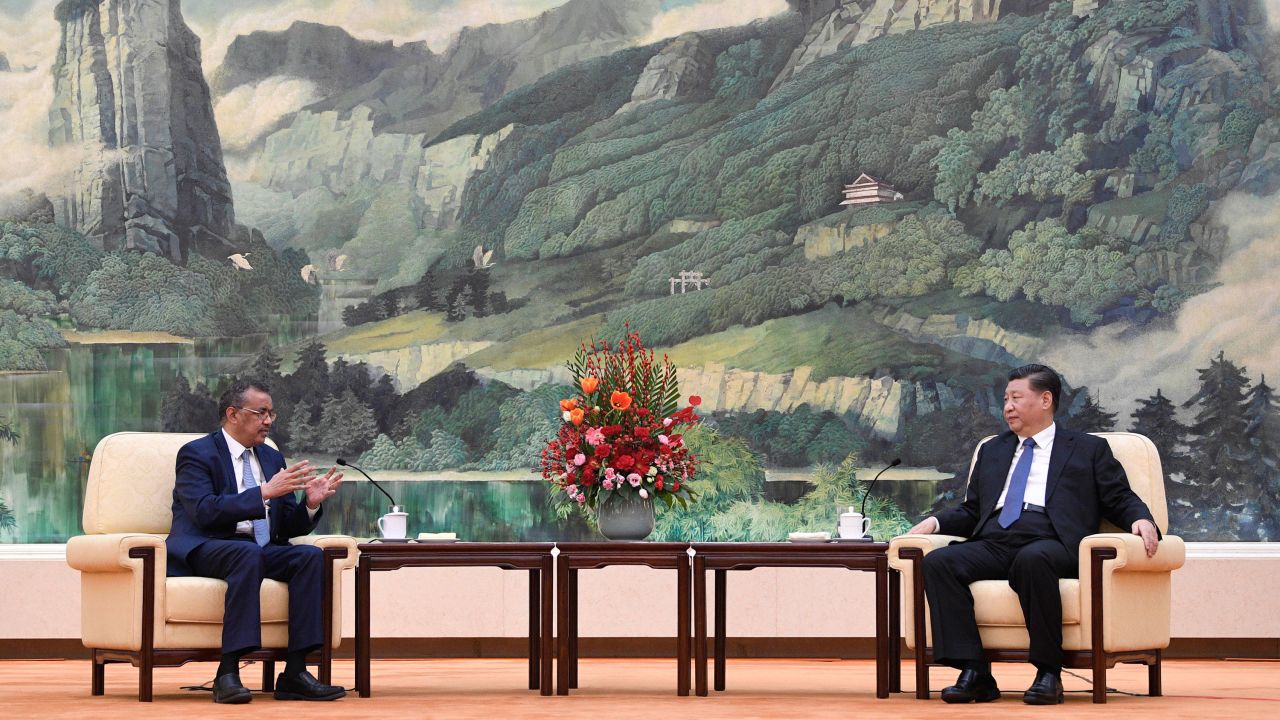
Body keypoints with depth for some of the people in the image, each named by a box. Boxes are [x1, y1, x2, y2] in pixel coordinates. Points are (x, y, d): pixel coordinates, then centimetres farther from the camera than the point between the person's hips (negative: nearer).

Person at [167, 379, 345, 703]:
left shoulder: (272, 457, 19)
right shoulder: (197, 454, -1)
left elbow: (288, 528, 17)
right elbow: (203, 510, -19)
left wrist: (311, 503, -5)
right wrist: (264, 492, -23)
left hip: (260, 551, 6)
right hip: (203, 551, -6)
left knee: (311, 555, -23)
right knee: (249, 553, -38)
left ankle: (295, 673, -28)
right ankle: (228, 673, -41)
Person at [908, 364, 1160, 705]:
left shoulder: (1088, 449, 18)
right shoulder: (992, 451, 31)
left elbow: (1120, 499, 12)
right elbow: (972, 511, 29)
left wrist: (1141, 519, -10)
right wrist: (935, 521, 10)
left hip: (1049, 543, -4)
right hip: (993, 544, 5)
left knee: (1033, 559, -41)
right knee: (938, 561, -26)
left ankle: (1048, 674, -31)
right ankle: (974, 673, -28)